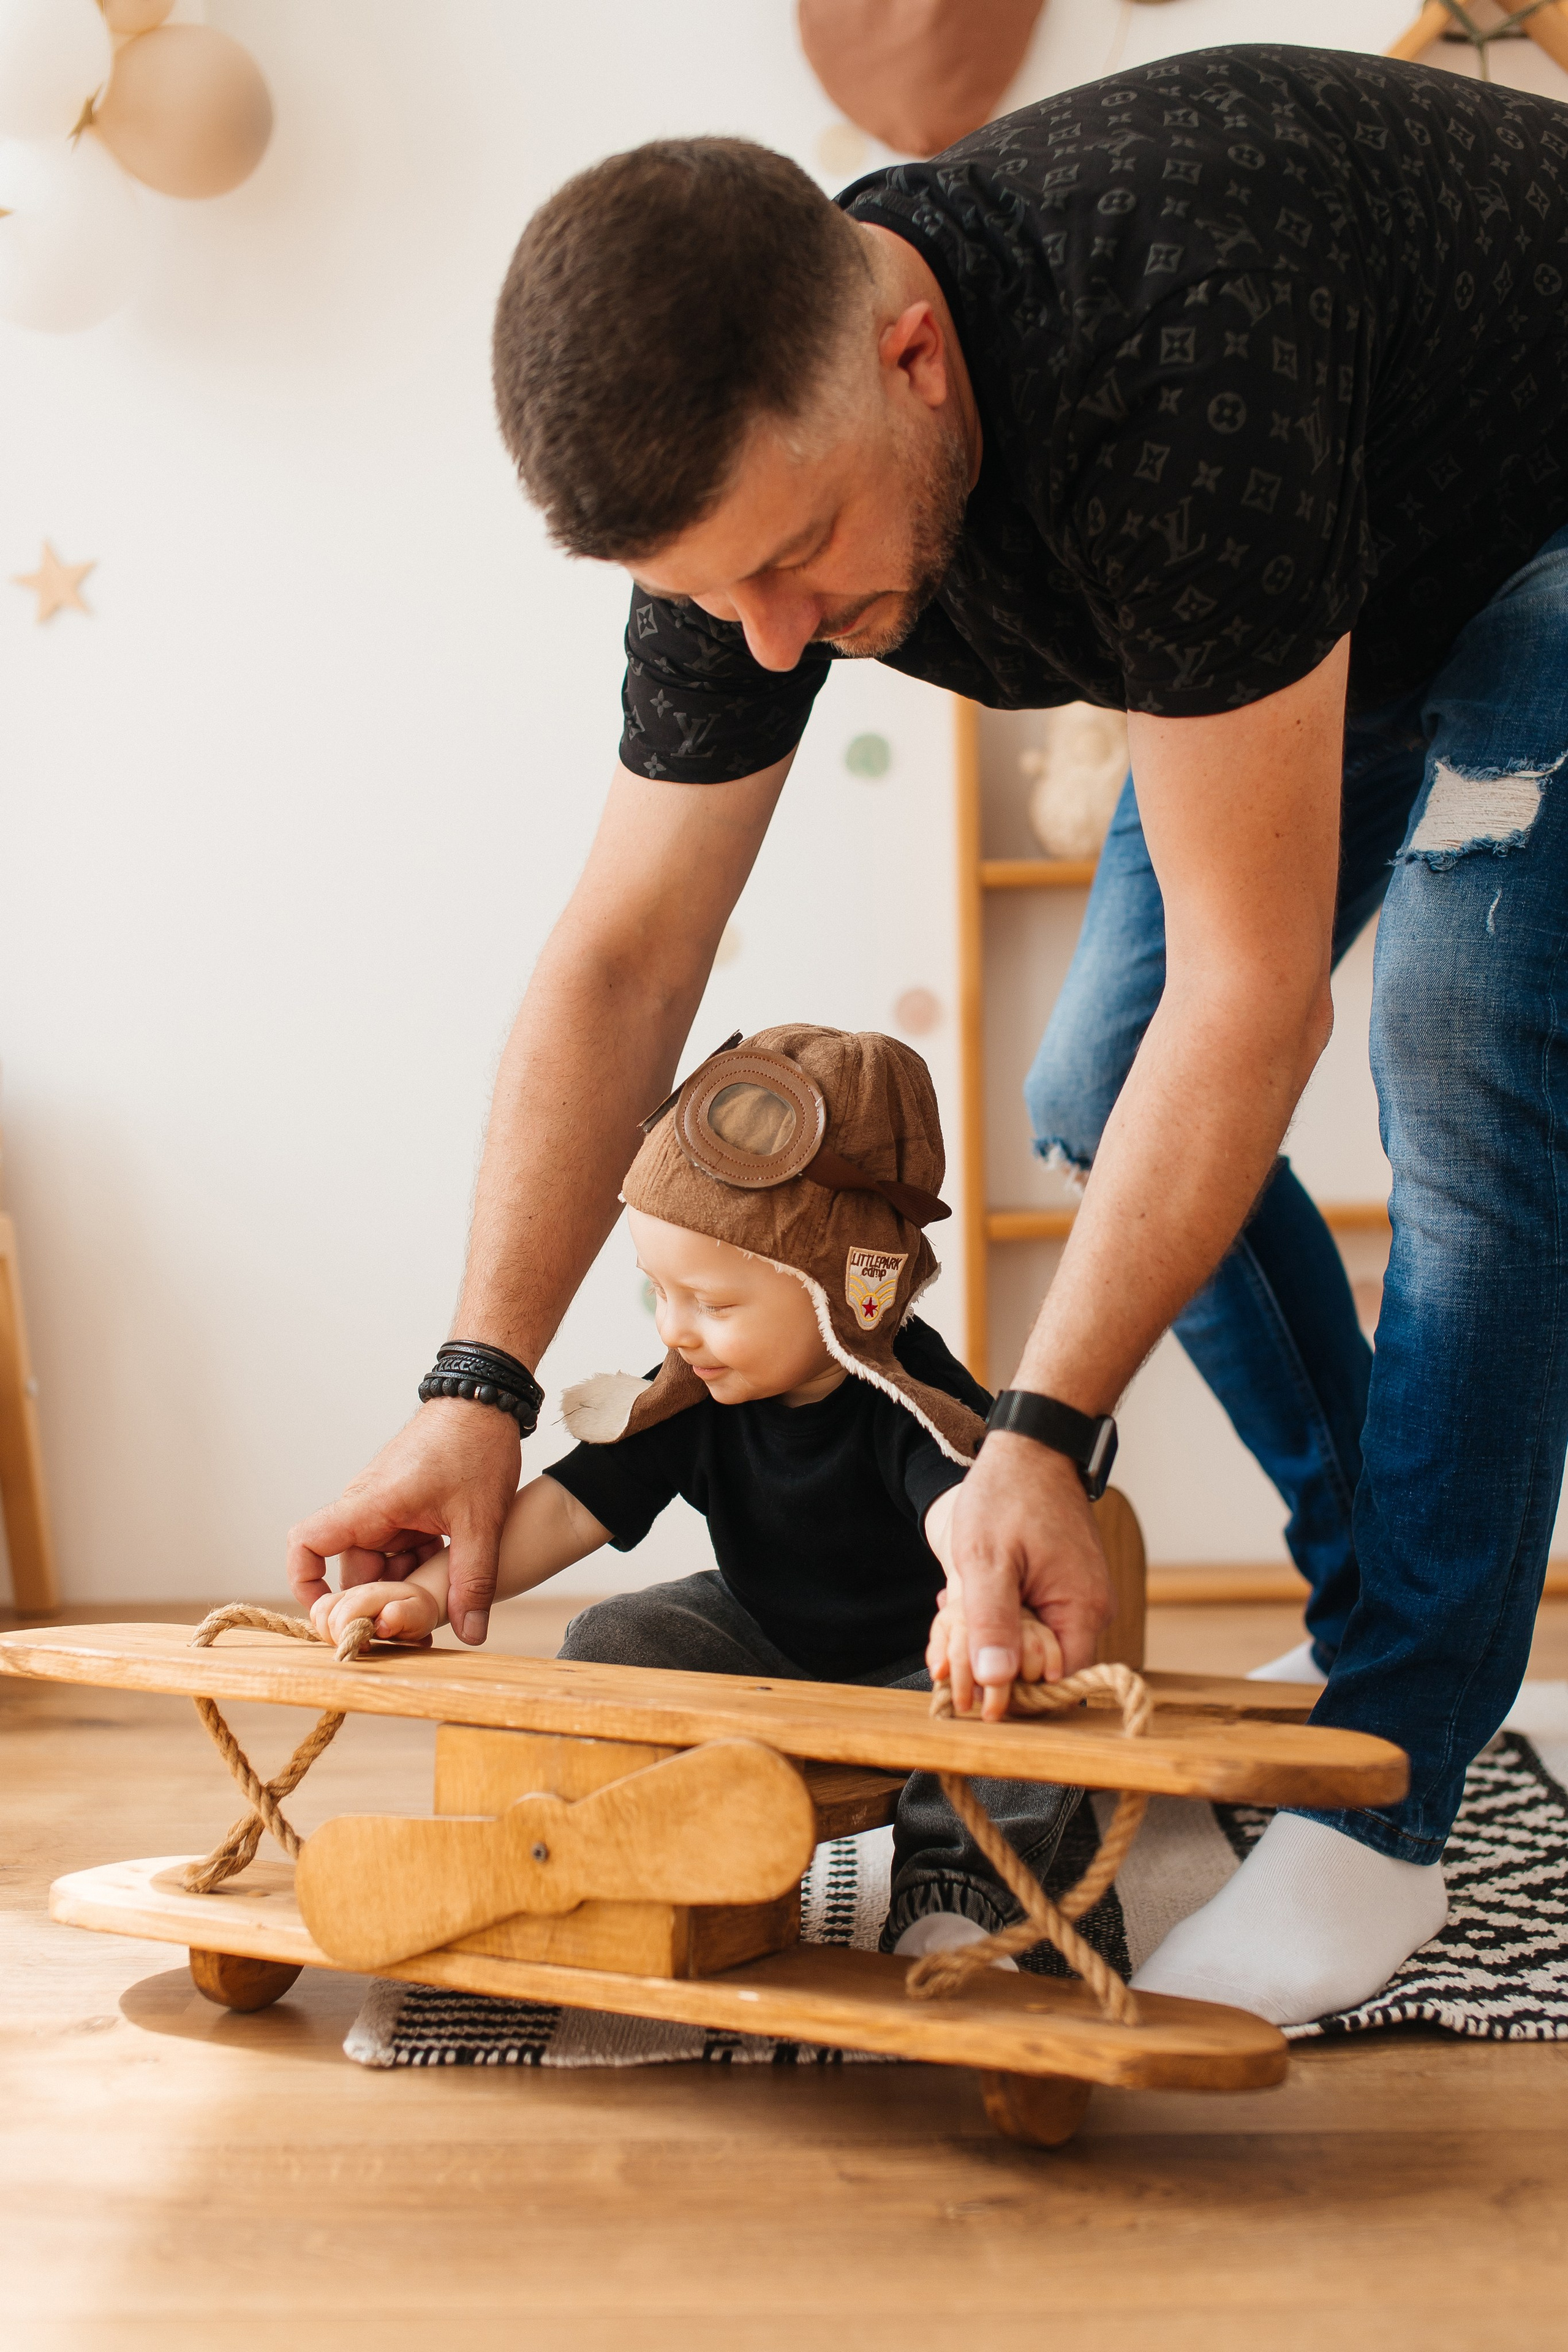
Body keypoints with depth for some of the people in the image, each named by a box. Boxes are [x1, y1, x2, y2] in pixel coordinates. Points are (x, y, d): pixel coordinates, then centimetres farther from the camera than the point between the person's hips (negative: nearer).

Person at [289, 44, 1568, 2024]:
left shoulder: (1168, 369, -45)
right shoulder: (743, 460, -22)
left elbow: (1252, 989, -41)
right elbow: (620, 961, -17)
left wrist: (1038, 1434, -39)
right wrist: (476, 1389, -22)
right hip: (1334, 590, 7)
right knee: (1101, 1094, 0)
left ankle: (1382, 1802, -14)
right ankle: (1378, 1602, 15)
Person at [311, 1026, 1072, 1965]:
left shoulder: (909, 1405, -28)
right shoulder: (695, 1399, -13)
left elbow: (968, 1509, -49)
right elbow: (568, 1507, -13)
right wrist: (428, 1592, -29)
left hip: (912, 1660, -4)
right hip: (761, 1644, 5)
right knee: (609, 1643, -15)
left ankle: (953, 1895, -12)